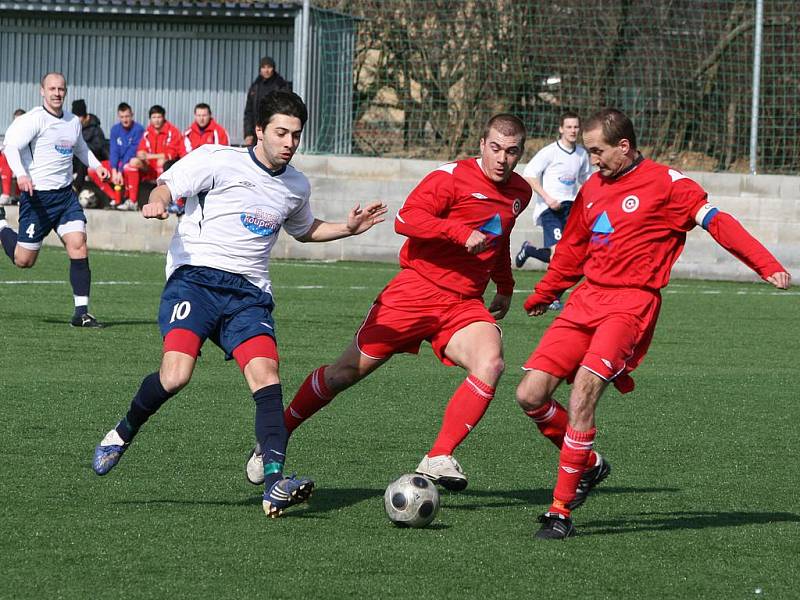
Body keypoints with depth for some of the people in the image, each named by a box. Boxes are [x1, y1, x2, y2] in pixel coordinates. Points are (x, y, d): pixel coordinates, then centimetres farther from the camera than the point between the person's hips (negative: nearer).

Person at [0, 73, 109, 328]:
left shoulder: (73, 122, 12)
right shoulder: (34, 119, -10)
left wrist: (96, 165, 17)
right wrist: (21, 175, -37)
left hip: (65, 194, 5)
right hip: (37, 195, -5)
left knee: (78, 246, -13)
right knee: (24, 260, 2)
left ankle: (81, 313, -11)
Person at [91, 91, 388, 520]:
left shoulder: (297, 186, 18)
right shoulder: (219, 160, 0)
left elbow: (304, 230, 37)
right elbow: (168, 186, -3)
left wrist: (348, 228, 21)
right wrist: (157, 203, -26)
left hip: (249, 293, 5)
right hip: (195, 278, -4)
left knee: (266, 376, -19)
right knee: (175, 375, -24)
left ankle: (274, 483, -29)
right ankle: (123, 433, 5)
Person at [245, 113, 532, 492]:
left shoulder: (520, 193, 12)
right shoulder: (453, 176, -9)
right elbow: (406, 219, -19)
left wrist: (505, 288, 37)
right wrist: (460, 232, -26)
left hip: (464, 304, 4)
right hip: (416, 290, -4)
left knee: (490, 364, -26)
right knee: (347, 372, -1)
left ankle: (438, 460, -25)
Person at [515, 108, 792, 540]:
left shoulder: (664, 183, -4)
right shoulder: (592, 189, 16)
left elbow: (717, 222, -9)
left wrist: (767, 266, -19)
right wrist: (544, 294, 41)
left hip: (631, 303, -7)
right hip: (586, 299, 7)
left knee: (583, 389, -26)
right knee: (530, 395, -5)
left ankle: (561, 511, -20)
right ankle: (589, 465, 21)